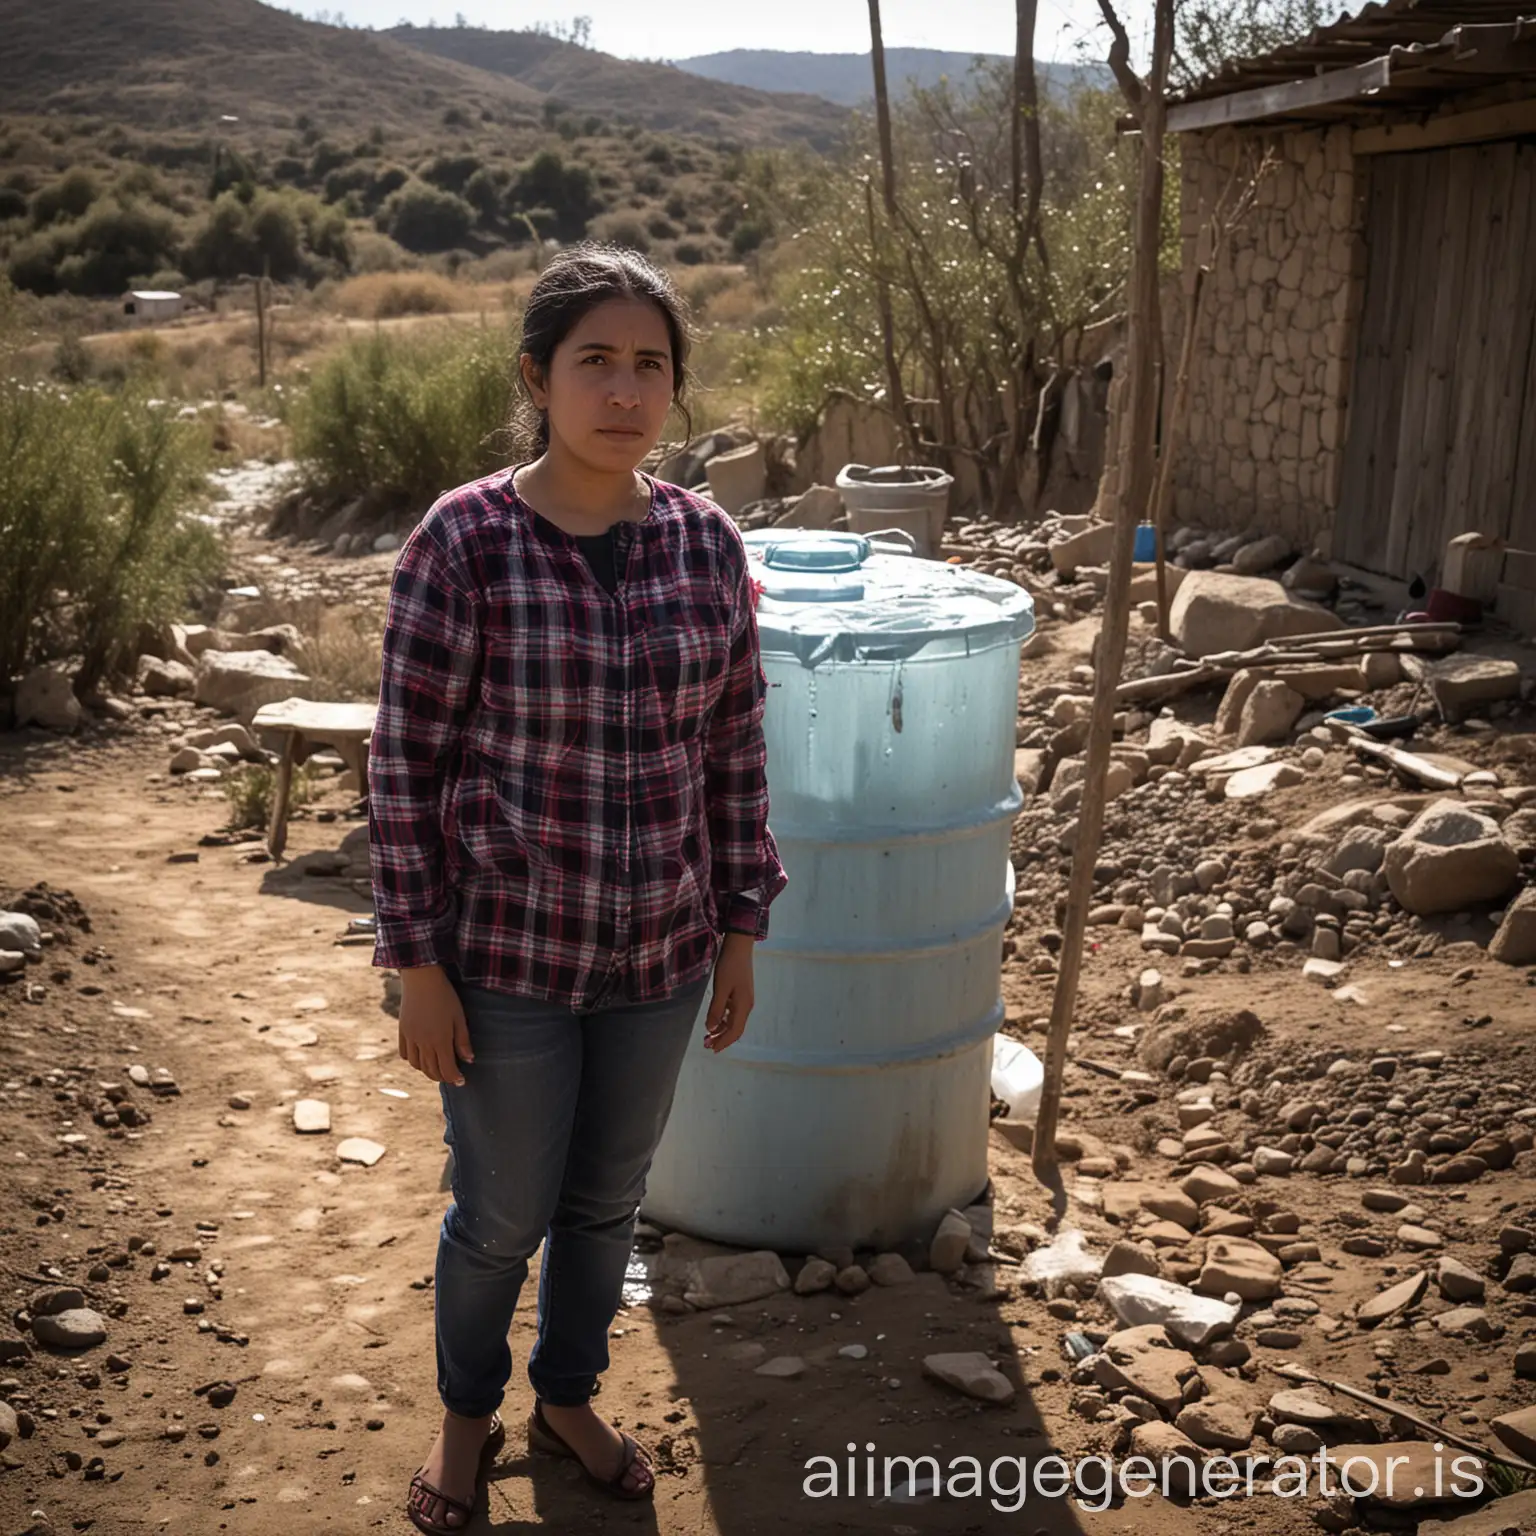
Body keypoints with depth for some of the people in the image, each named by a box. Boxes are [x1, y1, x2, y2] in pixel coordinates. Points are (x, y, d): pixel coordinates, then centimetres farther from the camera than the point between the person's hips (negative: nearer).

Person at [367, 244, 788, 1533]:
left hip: (660, 952, 3)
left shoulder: (706, 543, -5)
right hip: (506, 952, -3)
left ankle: (569, 1398, 48)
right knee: (503, 1216, 14)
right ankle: (468, 1413, 44)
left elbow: (735, 752, 3)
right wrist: (418, 966, -10)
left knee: (607, 1201, 21)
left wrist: (741, 932, 6)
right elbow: (405, 765, -10)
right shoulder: (464, 540, -15)